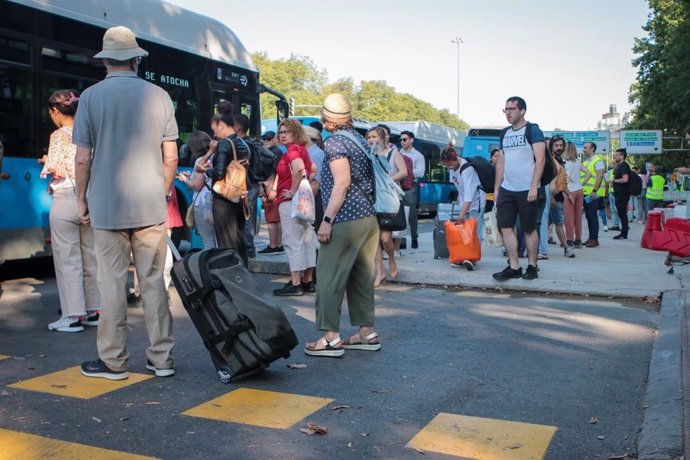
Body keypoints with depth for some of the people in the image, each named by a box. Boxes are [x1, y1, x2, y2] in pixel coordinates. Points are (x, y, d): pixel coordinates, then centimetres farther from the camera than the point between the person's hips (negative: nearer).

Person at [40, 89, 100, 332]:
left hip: (66, 200, -6)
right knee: (90, 257, 11)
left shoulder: (59, 135, -9)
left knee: (68, 259, 1)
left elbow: (55, 170, -11)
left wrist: (47, 166, 8)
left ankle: (73, 315, 4)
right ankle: (93, 310, 18)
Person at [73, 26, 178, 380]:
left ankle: (113, 361, 11)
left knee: (111, 284, 4)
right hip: (151, 206, 2)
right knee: (154, 282, 7)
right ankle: (161, 358, 12)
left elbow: (82, 158, -3)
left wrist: (81, 199, 9)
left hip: (107, 207, -2)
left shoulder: (92, 96, -2)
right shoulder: (158, 96, 3)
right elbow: (171, 157, 3)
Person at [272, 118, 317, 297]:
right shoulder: (301, 149, 16)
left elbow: (298, 168, -32)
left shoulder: (293, 149, -12)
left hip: (291, 201, -10)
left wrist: (292, 191, -22)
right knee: (306, 239, 10)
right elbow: (313, 170, 29)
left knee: (292, 241, -7)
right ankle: (308, 281, 17)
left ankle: (295, 284, -6)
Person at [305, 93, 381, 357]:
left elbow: (342, 183, -17)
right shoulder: (359, 138, 17)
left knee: (329, 276, -3)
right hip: (368, 216, 9)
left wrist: (327, 220, -17)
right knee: (361, 276, 12)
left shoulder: (335, 142, -9)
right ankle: (367, 332, 16)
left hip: (346, 219, -9)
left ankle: (331, 337, -2)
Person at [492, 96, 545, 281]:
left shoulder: (533, 130, -4)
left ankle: (532, 266, 15)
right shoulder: (505, 133, 14)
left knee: (529, 229, 3)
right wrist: (496, 187, 12)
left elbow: (540, 160, -11)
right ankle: (514, 267, 7)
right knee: (505, 227, 1)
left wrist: (533, 187, -18)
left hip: (526, 190, -6)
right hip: (506, 190, 6)